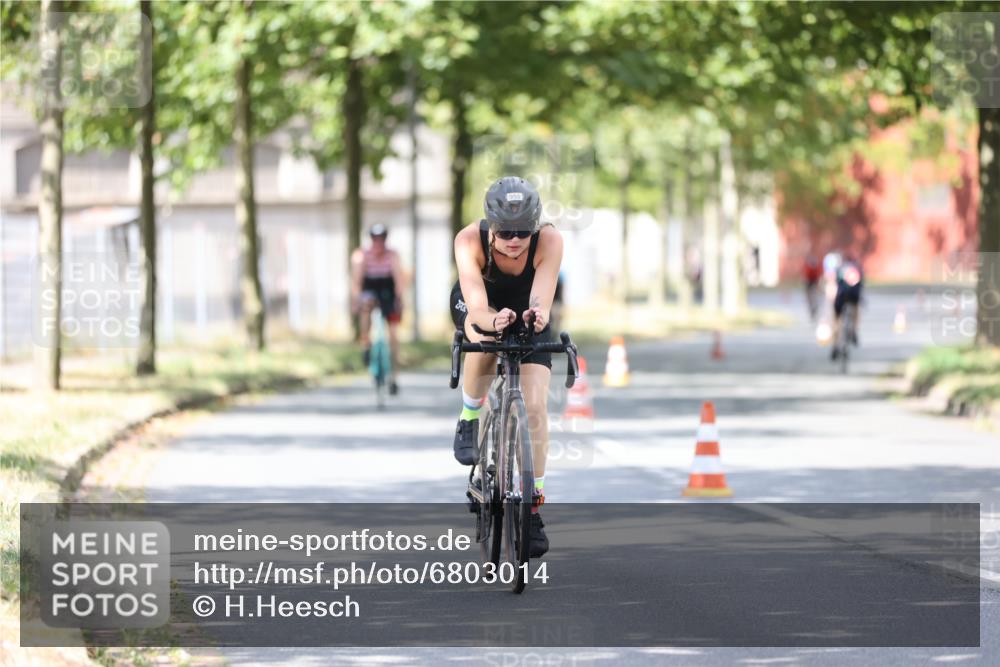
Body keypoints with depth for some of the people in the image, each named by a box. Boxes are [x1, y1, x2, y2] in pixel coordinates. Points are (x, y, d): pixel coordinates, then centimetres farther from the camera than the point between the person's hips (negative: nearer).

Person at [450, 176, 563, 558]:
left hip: (526, 315, 1)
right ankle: (469, 419, -9)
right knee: (484, 340, -37)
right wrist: (492, 320, -68)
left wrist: (537, 314, -69)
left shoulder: (549, 241, -34)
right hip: (475, 307, -1)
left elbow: (542, 300, -46)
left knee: (535, 405, -11)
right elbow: (477, 307, -45)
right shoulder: (470, 240, -36)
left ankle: (533, 505, 0)